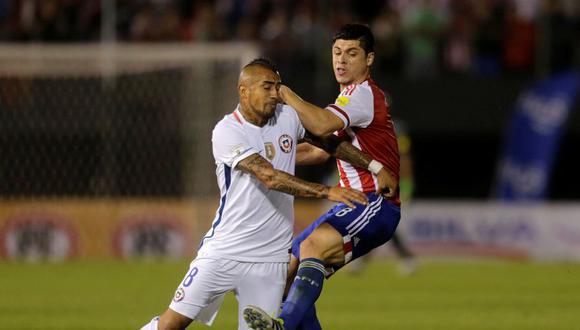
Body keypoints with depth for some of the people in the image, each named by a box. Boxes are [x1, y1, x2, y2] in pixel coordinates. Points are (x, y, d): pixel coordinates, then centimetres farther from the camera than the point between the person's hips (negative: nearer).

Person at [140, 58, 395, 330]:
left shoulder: (288, 117, 4)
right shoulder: (227, 132, -14)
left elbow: (331, 142, 21)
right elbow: (270, 177, -25)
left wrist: (376, 167, 15)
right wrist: (326, 192, -32)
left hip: (271, 258, 4)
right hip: (224, 251, -4)